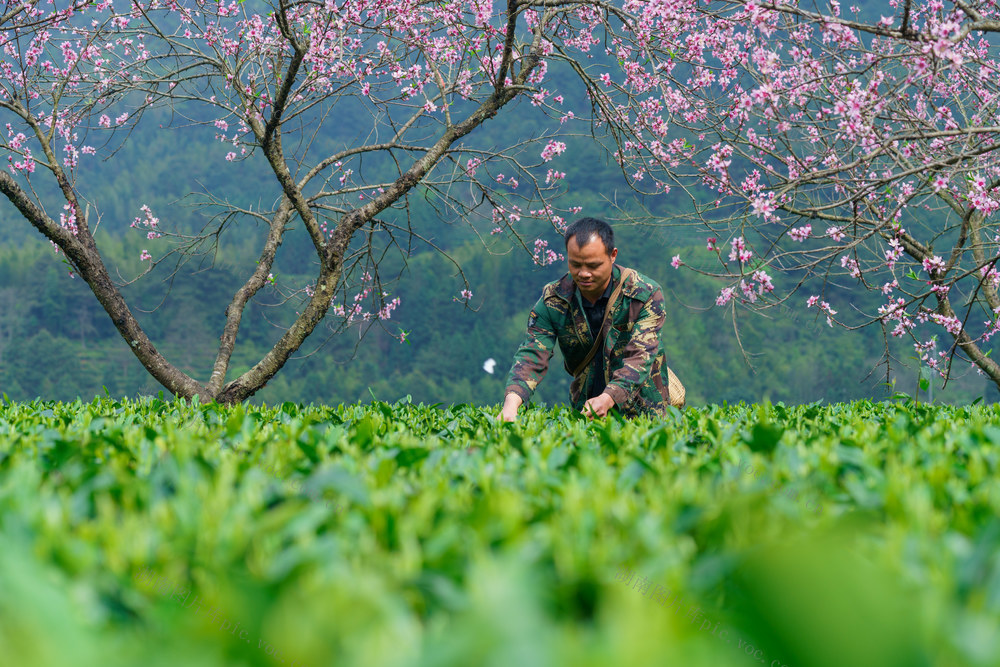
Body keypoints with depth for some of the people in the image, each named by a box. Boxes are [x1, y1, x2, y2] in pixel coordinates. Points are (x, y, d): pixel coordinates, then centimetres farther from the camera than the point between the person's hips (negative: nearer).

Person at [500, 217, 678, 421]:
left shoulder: (646, 295, -14)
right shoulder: (552, 299, -5)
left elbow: (640, 358, -23)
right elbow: (531, 355, -12)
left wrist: (607, 399, -41)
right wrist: (512, 401, -34)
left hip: (643, 412, -3)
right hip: (583, 412, 3)